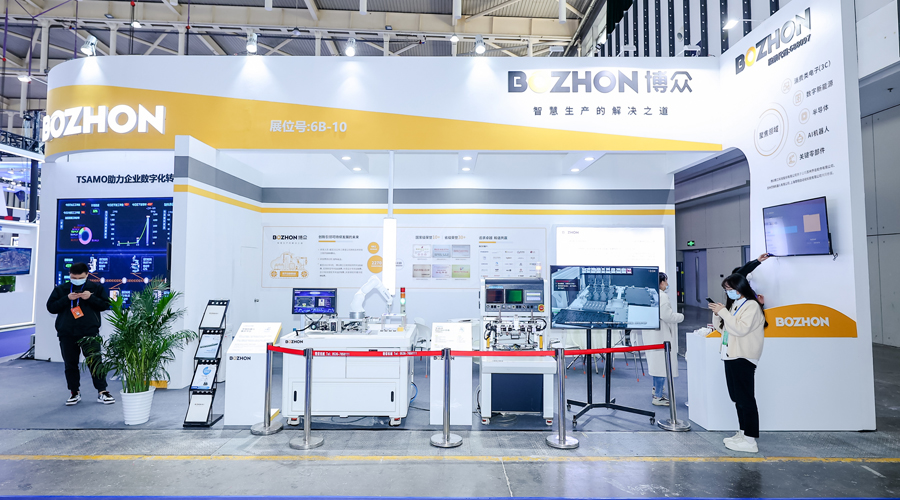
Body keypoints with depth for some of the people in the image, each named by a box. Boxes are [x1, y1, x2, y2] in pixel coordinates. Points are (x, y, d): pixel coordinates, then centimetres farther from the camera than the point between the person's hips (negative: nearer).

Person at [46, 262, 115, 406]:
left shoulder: (96, 287, 5)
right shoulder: (60, 289, 10)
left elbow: (105, 305, 2)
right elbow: (51, 307, 4)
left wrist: (90, 298, -14)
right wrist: (67, 299, -11)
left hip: (89, 332, -2)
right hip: (66, 333, 3)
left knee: (95, 361, -3)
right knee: (70, 363, 9)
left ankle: (102, 392, 2)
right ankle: (74, 392, 22)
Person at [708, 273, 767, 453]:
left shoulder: (751, 306, -9)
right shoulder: (733, 305, 15)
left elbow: (741, 329, -22)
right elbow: (723, 329, 18)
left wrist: (723, 312, -19)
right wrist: (717, 314, 2)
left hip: (743, 358, -9)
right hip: (731, 357, 9)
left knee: (745, 399, -5)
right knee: (737, 398, 14)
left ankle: (749, 440, -1)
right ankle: (743, 433, 24)